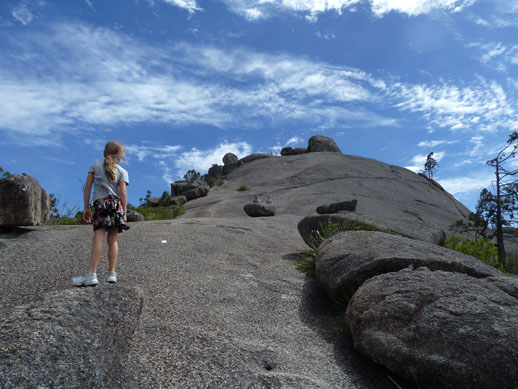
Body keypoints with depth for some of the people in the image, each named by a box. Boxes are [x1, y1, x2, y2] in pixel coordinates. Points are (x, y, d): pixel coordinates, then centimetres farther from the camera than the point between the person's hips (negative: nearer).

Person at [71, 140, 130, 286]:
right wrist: (124, 212, 0)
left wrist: (86, 208, 11)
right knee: (112, 239, 7)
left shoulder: (95, 165, 14)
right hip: (116, 204, 1)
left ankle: (91, 274, -22)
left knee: (98, 238, -13)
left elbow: (87, 187, 9)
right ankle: (112, 273, 5)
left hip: (100, 204, -1)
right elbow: (123, 192, 0)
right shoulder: (122, 172, 11)